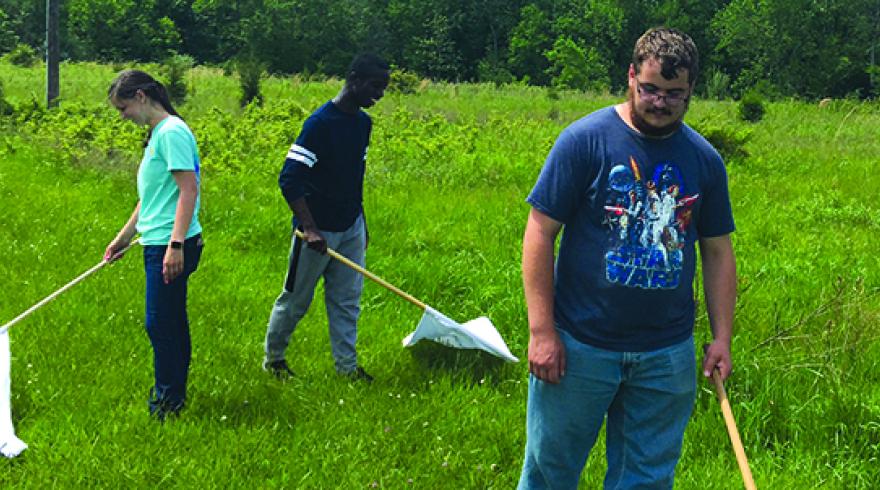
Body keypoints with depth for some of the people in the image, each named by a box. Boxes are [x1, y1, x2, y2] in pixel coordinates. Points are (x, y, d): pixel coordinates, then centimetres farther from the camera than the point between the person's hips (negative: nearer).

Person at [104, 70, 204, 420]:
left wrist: (176, 244, -24)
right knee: (171, 322, 15)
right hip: (158, 243, 10)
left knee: (161, 323, -5)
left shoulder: (172, 132, -14)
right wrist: (125, 236, 30)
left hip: (171, 246, -10)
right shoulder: (156, 134, 17)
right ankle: (174, 395, 23)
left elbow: (189, 189, -20)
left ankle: (167, 402, 4)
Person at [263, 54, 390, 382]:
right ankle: (273, 358, 25)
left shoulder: (363, 123, 6)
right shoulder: (320, 123, -20)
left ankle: (347, 365, 16)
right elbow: (288, 179, -22)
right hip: (318, 231, -7)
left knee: (347, 300, 8)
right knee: (296, 299, 7)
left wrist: (362, 223, 20)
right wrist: (309, 229, -28)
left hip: (351, 229, 7)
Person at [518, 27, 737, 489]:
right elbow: (540, 232, -9)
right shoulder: (585, 140, -9)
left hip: (668, 355, 3)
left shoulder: (704, 160, 4)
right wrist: (542, 331, -13)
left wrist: (722, 337, 5)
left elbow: (717, 252, 12)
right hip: (580, 346, -3)